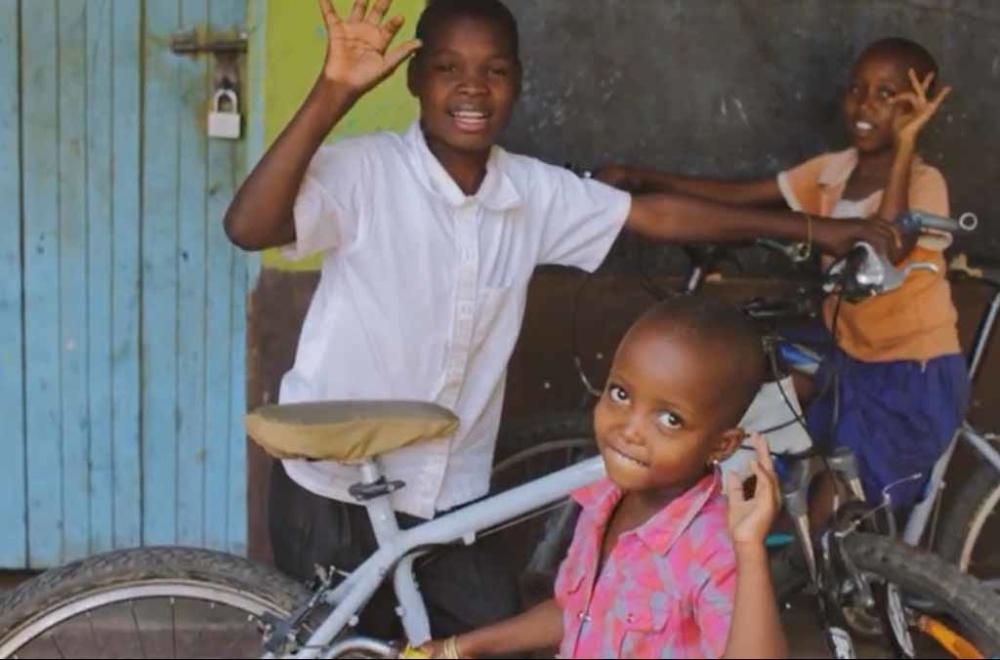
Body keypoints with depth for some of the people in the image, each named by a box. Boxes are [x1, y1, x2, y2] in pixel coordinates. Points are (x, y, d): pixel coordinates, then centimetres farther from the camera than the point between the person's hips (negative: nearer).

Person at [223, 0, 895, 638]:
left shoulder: (535, 192, 0)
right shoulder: (363, 170, -16)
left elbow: (659, 214, 7)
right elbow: (248, 228, -31)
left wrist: (809, 228, 9)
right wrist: (333, 94, -39)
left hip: (448, 498, 5)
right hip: (334, 494, -4)